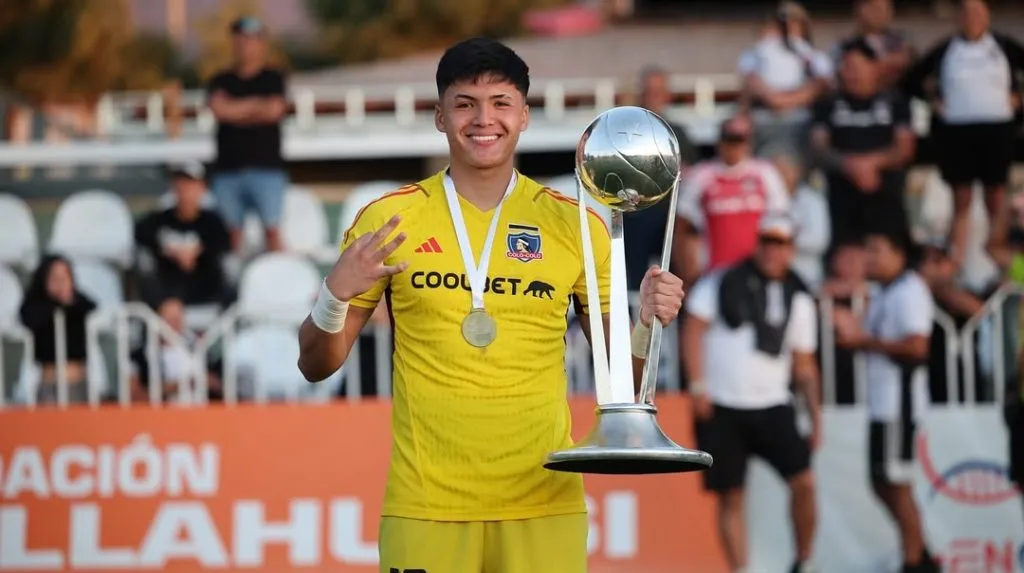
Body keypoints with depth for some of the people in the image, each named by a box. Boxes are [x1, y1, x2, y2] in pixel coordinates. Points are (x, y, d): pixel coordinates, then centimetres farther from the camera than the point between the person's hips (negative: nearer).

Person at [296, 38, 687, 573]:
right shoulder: (388, 219, 2)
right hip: (426, 504, -1)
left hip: (544, 503, 1)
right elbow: (317, 365, 6)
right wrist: (336, 295, -13)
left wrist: (646, 323, -9)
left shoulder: (574, 225, 5)